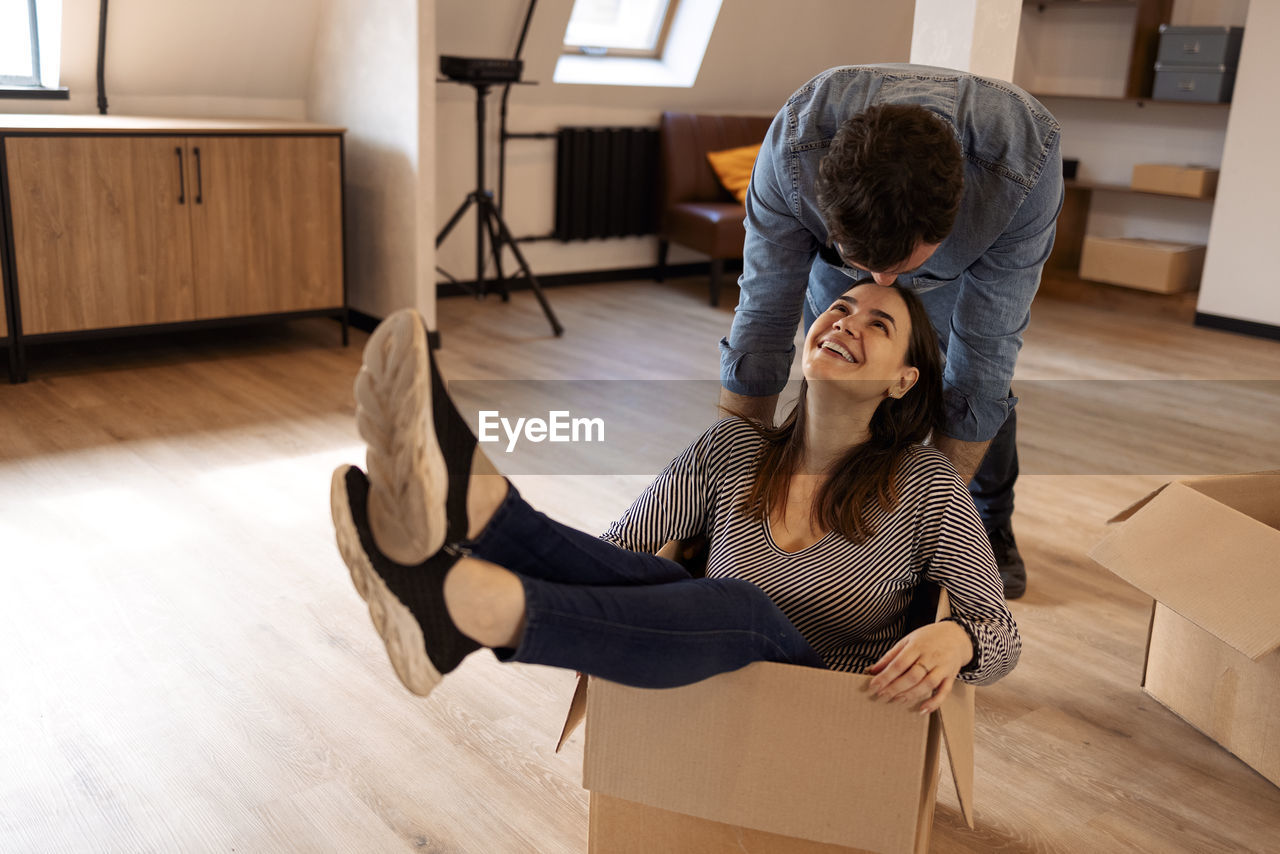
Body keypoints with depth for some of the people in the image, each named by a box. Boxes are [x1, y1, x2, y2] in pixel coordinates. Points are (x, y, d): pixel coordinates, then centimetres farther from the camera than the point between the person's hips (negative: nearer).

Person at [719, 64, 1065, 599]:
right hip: (840, 239, 1)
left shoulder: (1025, 164, -45)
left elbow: (983, 351, -37)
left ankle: (990, 526, 29)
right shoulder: (794, 145, -43)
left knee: (984, 384, 3)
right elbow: (764, 319, -35)